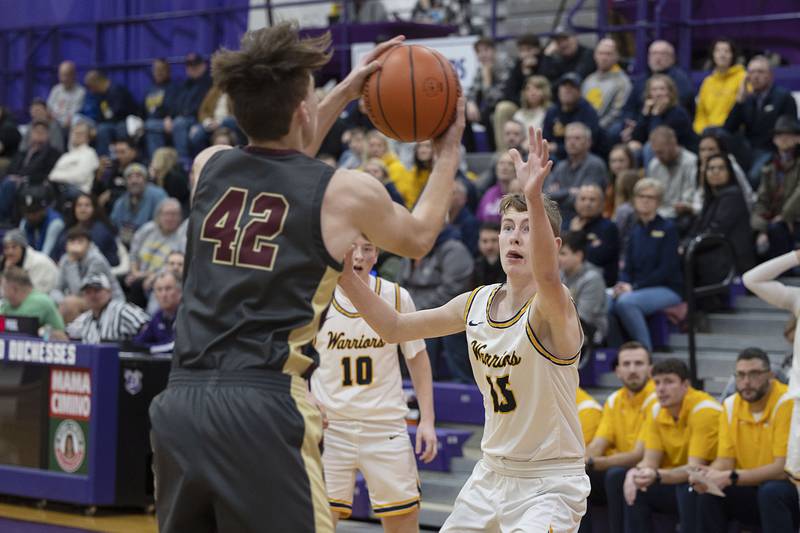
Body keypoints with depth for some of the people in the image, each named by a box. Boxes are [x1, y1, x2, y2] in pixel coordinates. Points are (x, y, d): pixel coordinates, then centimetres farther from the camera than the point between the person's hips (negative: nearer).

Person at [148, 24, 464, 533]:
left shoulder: (209, 165, 11)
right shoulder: (347, 191, 0)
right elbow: (419, 237, 22)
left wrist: (343, 97, 40)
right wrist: (448, 153, 36)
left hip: (181, 403, 5)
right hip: (264, 409, -5)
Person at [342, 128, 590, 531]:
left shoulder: (551, 309, -19)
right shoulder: (476, 303, 2)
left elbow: (547, 276, -44)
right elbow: (394, 328, 9)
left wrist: (534, 198, -61)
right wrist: (345, 274, -4)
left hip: (550, 484, -7)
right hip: (492, 473, 7)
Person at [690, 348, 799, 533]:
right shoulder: (730, 405, 2)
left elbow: (783, 468, -22)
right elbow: (725, 461, 2)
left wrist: (731, 477, -28)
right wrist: (708, 475, -22)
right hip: (752, 491, 5)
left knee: (770, 491, -35)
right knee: (708, 493, -18)